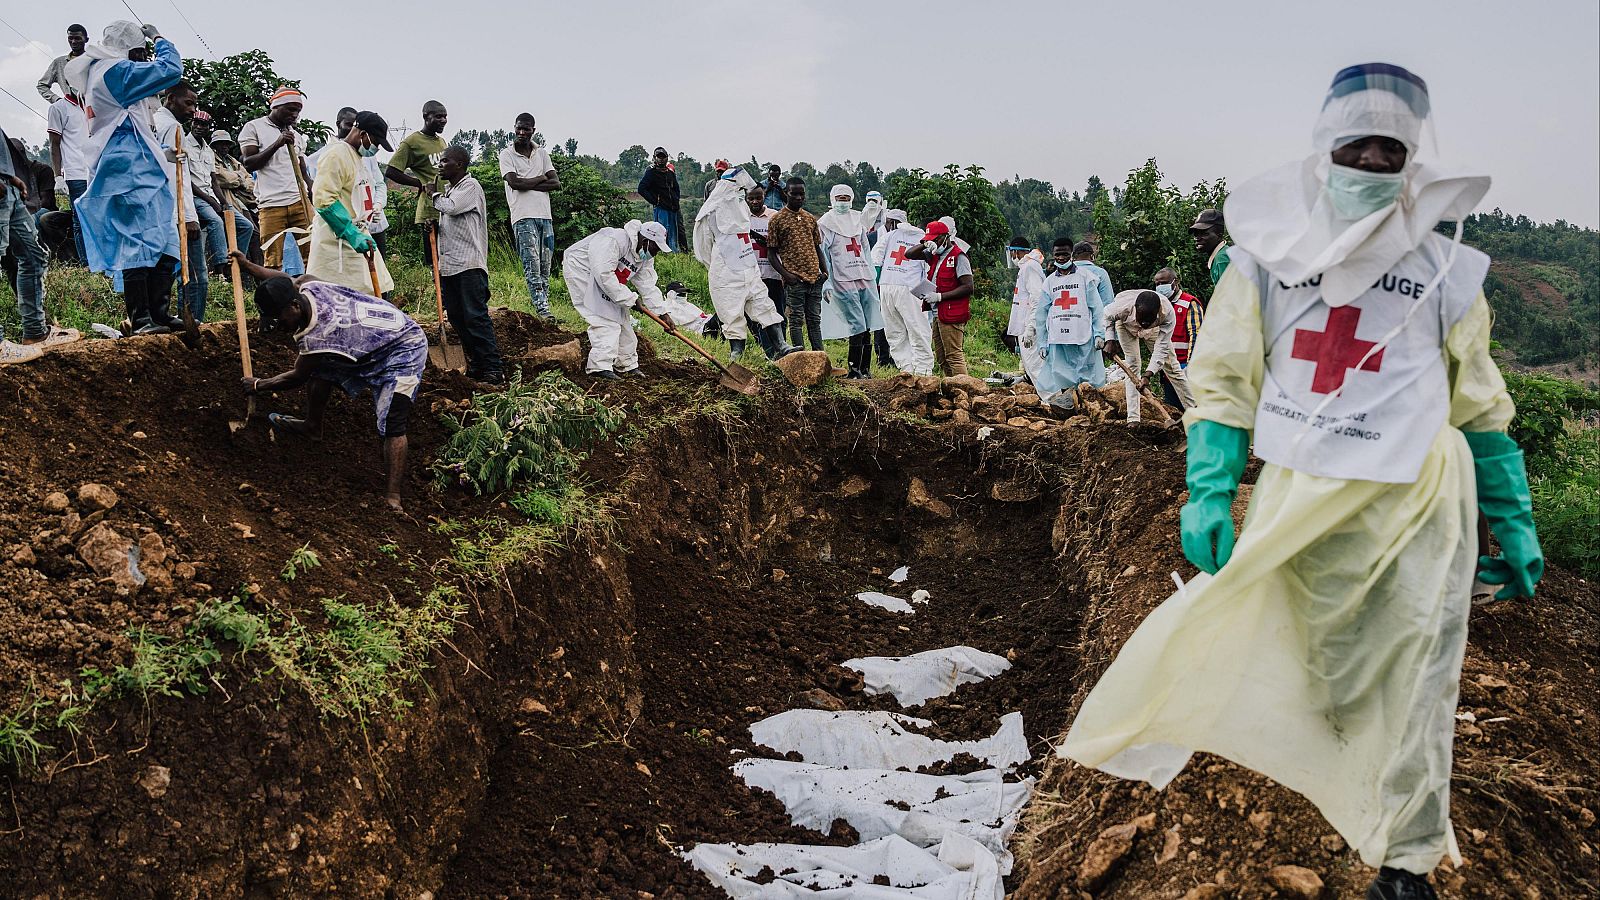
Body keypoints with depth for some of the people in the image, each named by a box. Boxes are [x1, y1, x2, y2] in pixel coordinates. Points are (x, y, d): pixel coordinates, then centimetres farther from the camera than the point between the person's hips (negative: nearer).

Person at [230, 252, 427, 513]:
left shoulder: (315, 337, -29)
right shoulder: (308, 284, -9)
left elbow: (296, 378, -9)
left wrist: (259, 386, 6)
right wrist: (247, 265, 28)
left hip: (404, 350, -11)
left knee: (391, 423, -23)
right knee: (321, 368, 21)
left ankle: (393, 497, -29)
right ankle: (312, 426, 39)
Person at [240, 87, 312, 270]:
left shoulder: (296, 136, 22)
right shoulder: (254, 127, 7)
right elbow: (248, 163, -1)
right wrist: (276, 145, -11)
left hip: (301, 202, 4)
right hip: (271, 205, -4)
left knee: (311, 255, -7)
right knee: (273, 263, -5)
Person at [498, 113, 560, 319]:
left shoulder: (541, 153, 17)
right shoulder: (507, 154, 4)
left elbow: (556, 183, 6)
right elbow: (515, 182, -12)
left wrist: (528, 185, -6)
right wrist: (541, 178, 0)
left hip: (545, 215, 5)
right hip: (524, 216, -5)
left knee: (545, 265, 4)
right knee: (532, 265, -12)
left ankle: (544, 306, 8)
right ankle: (543, 309, -18)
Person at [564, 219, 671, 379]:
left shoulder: (645, 259, -2)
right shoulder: (614, 241, -31)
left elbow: (648, 286, 0)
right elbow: (604, 275, -35)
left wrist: (662, 313, -9)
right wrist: (630, 298, -31)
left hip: (603, 276, 10)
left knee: (621, 318, 8)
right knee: (604, 320, -20)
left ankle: (629, 365, 17)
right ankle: (600, 365, -23)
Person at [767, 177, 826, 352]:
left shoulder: (811, 218, 16)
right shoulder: (777, 219, 1)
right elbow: (771, 252, -1)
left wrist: (824, 271, 7)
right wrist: (785, 274, -12)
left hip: (815, 278, 5)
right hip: (794, 279, -5)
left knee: (815, 319, 8)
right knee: (796, 320, -2)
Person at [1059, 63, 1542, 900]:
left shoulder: (1442, 271, 5)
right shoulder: (1267, 254, 3)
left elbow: (1481, 407, 11)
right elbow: (1224, 382, 3)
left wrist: (1513, 526, 10)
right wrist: (1208, 494, -6)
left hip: (1419, 502, 1)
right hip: (1303, 501, 0)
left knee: (1413, 685, 4)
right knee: (1330, 675, 6)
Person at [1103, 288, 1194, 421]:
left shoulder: (1168, 312, -42)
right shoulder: (1123, 306, -43)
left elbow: (1161, 347, -39)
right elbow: (1107, 316, -16)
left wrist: (1147, 375, -47)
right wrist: (1110, 340, -27)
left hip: (1154, 329, 1)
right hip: (1126, 326, -1)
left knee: (1171, 365, 1)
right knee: (1132, 363, -14)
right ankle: (1133, 419, -14)